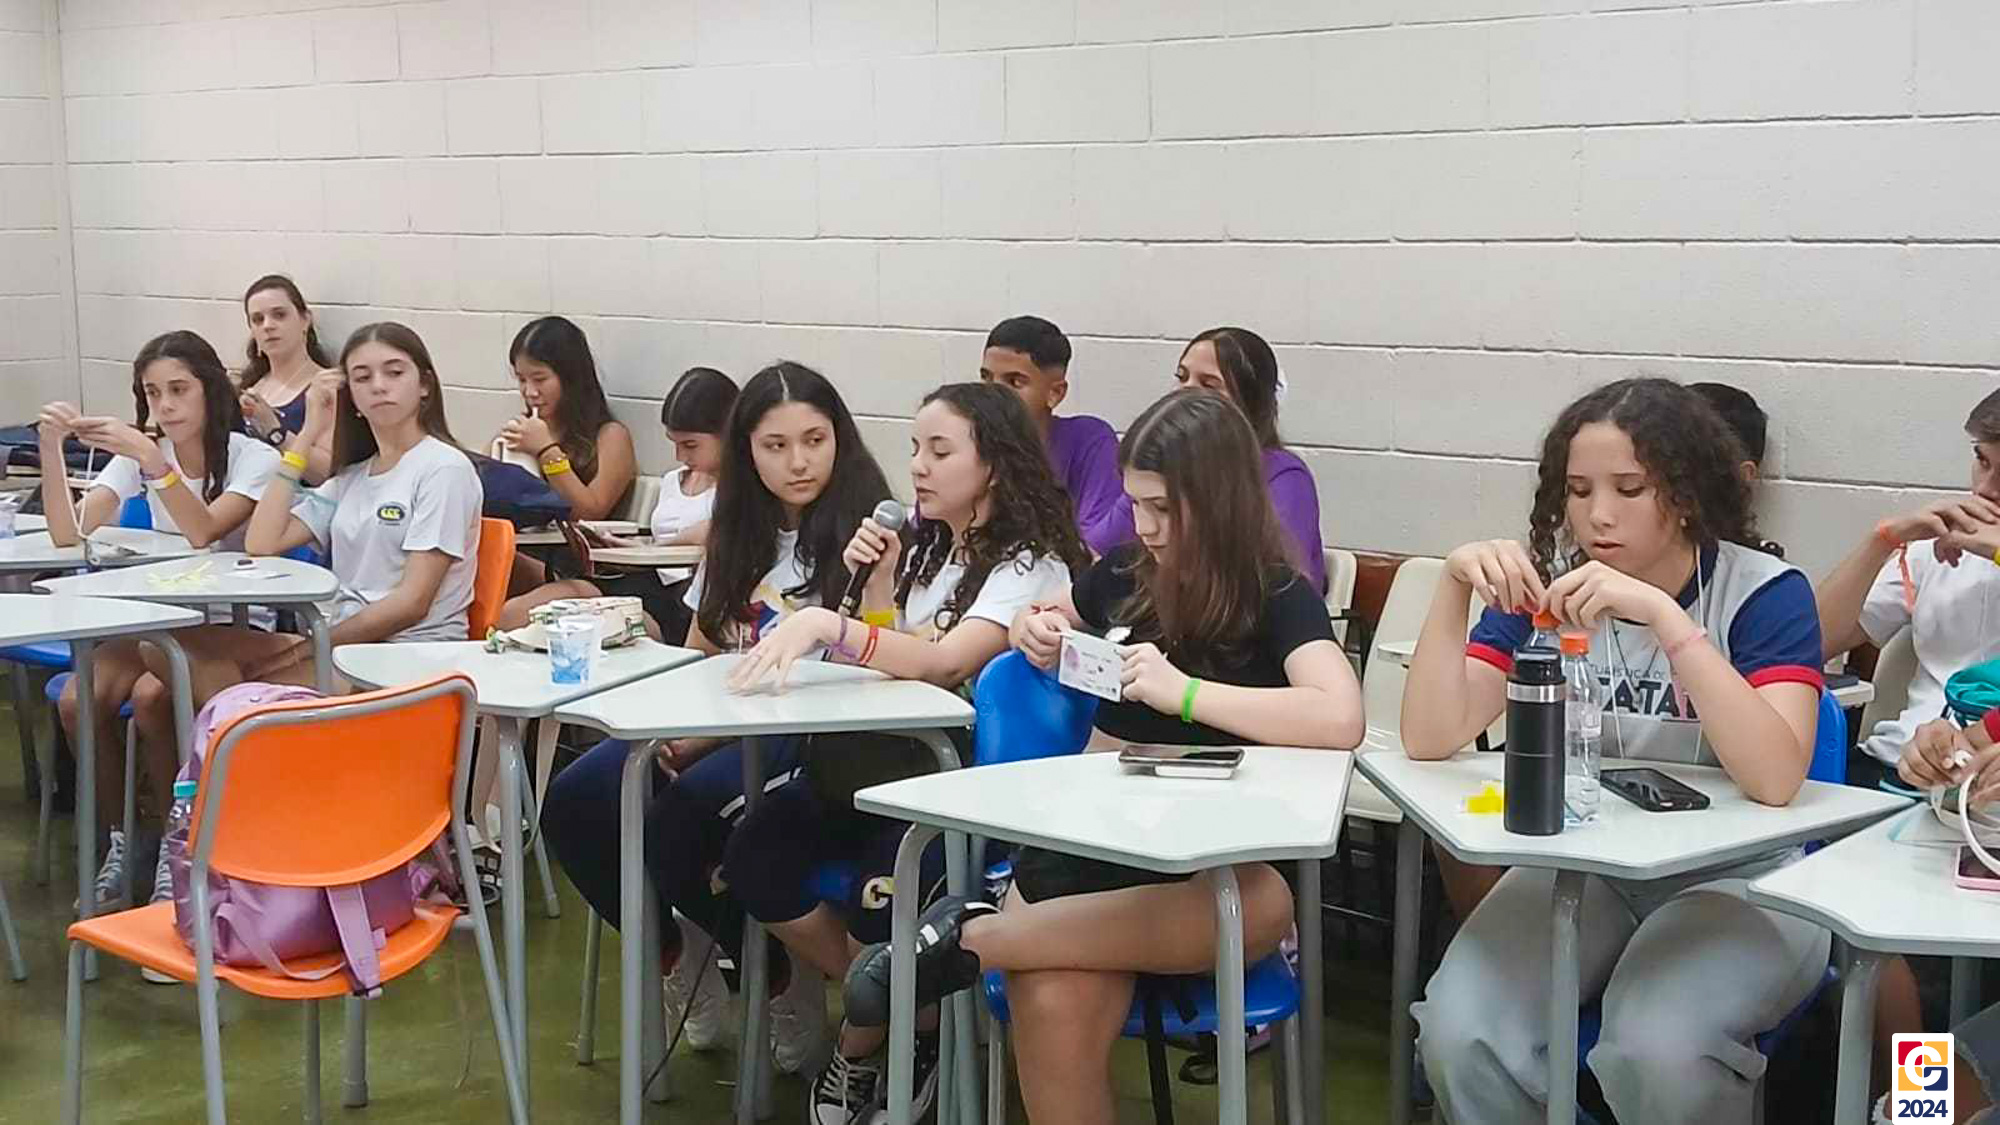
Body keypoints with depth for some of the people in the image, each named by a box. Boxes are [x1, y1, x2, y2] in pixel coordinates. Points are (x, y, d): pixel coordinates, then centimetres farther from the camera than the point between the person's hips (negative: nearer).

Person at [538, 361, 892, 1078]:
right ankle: (676, 950, 8)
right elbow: (698, 652, 16)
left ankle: (782, 975, -5)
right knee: (574, 803, -17)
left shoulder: (860, 527, -5)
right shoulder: (738, 533, 14)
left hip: (814, 734, -6)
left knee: (681, 816, -32)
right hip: (722, 724, 6)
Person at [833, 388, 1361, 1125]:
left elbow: (1340, 720, -24)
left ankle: (972, 937, -31)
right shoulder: (1127, 570, 9)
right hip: (1092, 824, 2)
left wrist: (1183, 692, -24)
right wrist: (1035, 633, 9)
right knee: (1053, 1005, -34)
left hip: (1208, 845, -1)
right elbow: (1049, 621, 32)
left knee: (1265, 907, -40)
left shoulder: (1278, 596, -4)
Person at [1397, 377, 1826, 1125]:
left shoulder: (1764, 593, -11)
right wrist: (1454, 584, -24)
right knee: (1458, 1033, -25)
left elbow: (1775, 780, -28)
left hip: (1734, 878, -3)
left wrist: (1663, 614, -34)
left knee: (1657, 1050, -33)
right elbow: (1430, 740, -11)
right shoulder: (1546, 584, -1)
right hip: (1581, 865, 3)